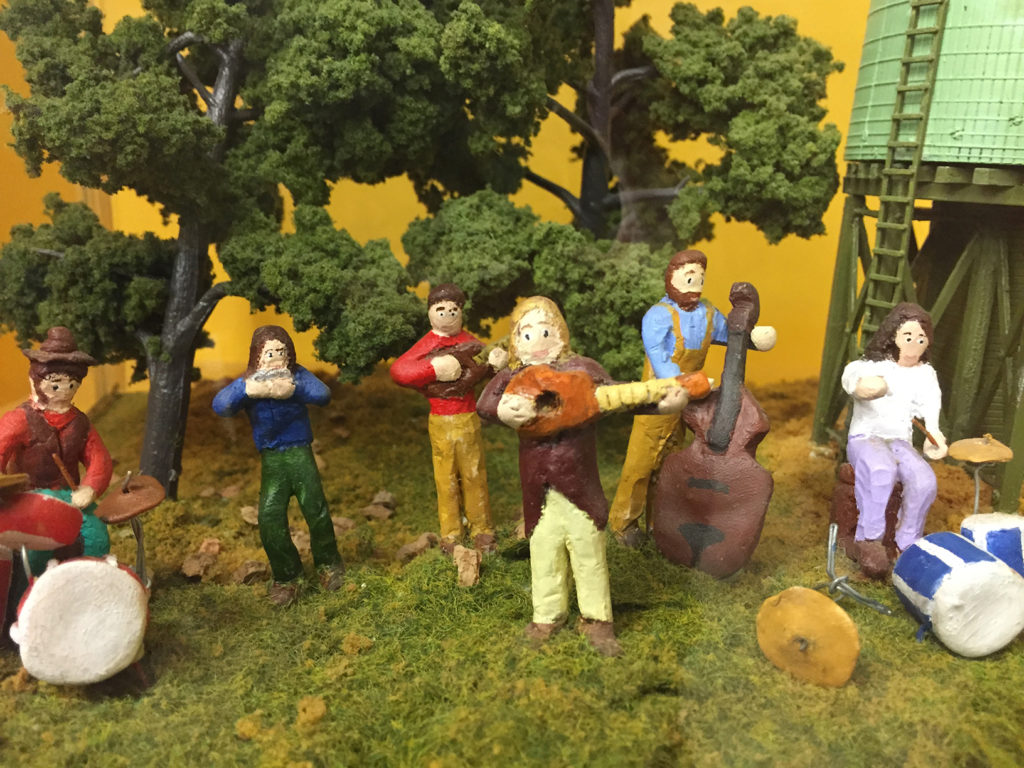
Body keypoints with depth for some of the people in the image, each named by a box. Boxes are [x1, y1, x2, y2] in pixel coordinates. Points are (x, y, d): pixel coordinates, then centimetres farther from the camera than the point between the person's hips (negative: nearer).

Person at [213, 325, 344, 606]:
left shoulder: (298, 375, -3)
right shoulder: (247, 382, -1)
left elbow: (323, 394, -20)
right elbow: (219, 405, -17)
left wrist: (293, 389, -38)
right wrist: (248, 389, -36)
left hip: (300, 454, -1)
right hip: (271, 459, 1)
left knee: (315, 510, -7)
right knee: (269, 518, -6)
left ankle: (328, 564, 20)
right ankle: (286, 577, 14)